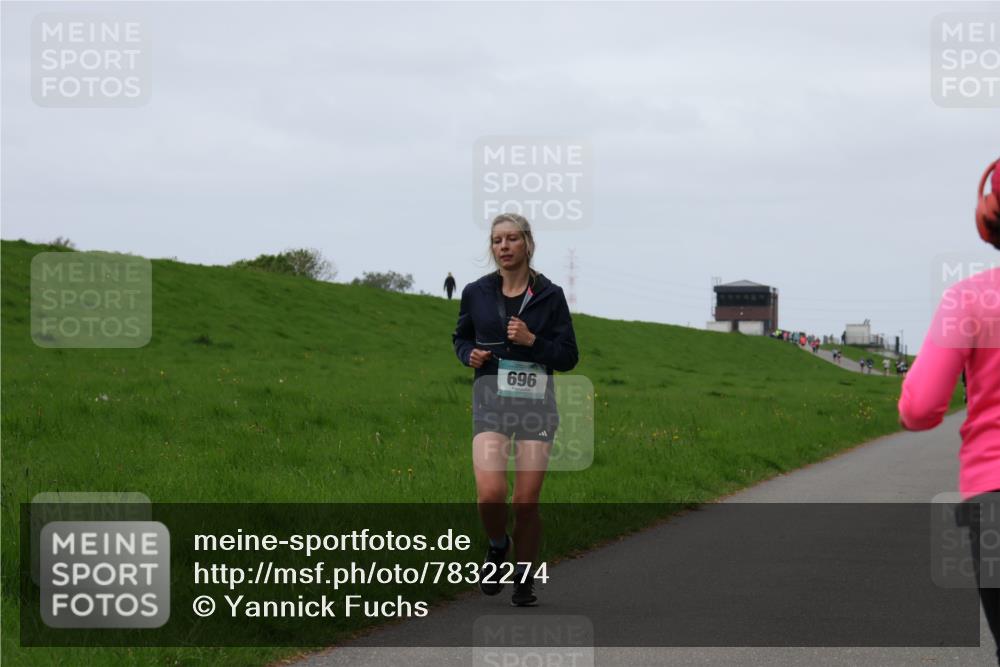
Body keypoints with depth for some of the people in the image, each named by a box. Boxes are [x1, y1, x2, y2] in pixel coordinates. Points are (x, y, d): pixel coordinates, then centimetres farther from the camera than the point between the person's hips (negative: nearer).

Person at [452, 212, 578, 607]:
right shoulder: (476, 293, 5)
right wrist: (470, 353, 0)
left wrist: (532, 340, -13)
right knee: (490, 494, -17)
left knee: (527, 500, -2)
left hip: (536, 399, 0)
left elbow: (568, 357, 3)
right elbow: (461, 337, 22)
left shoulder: (550, 295, 2)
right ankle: (498, 547, 15)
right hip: (491, 397, 0)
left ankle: (524, 581, 17)